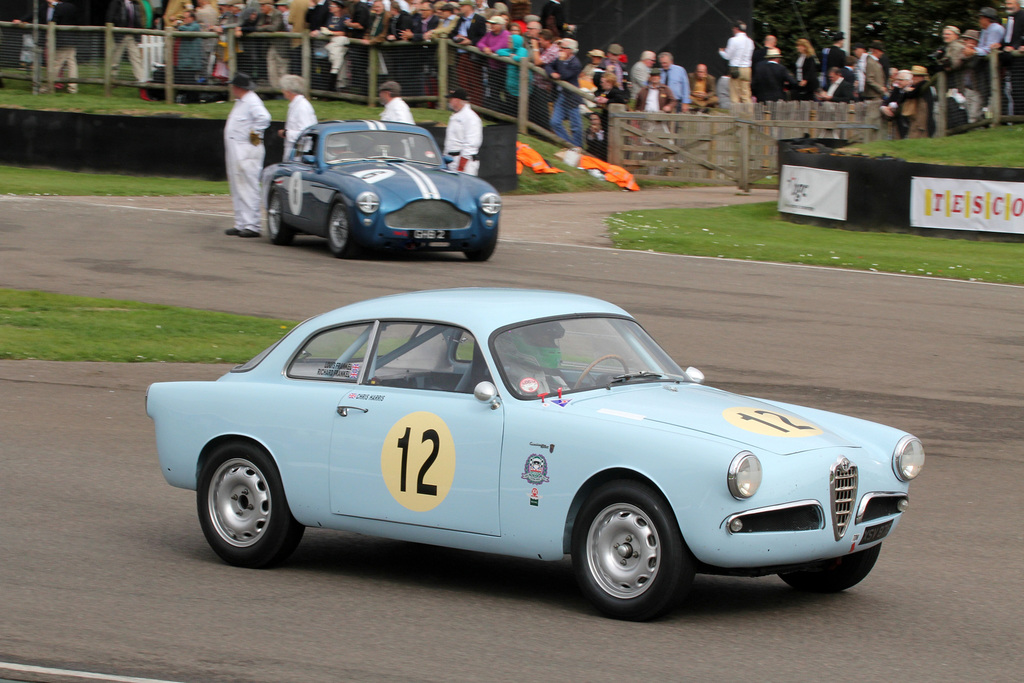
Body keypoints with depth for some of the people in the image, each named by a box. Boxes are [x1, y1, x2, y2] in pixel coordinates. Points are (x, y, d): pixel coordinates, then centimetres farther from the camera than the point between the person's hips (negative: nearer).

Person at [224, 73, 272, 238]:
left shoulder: (252, 102, -14)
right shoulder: (240, 102, 17)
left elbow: (264, 118, -30)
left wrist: (254, 133, -20)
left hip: (247, 152, -11)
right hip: (235, 152, 11)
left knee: (248, 189, -10)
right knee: (237, 191, 13)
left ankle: (252, 226, -10)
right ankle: (241, 224, 18)